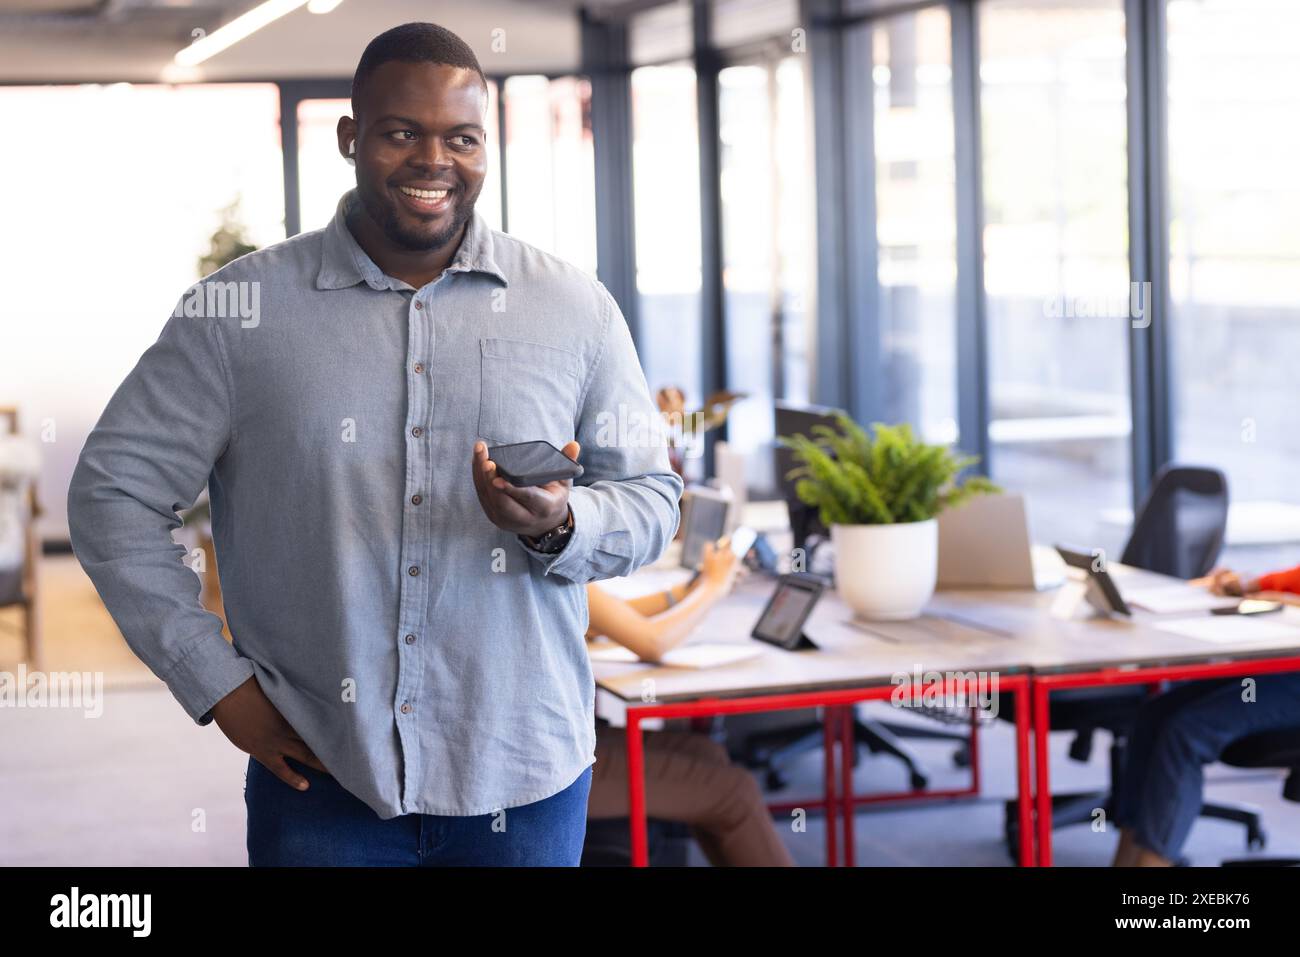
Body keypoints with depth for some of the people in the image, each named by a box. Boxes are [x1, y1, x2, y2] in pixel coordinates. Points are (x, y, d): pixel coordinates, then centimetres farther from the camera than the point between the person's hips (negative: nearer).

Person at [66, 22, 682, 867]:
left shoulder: (576, 310, 3)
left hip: (526, 779, 2)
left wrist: (560, 525, -16)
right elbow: (114, 492, 1)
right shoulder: (241, 310, -2)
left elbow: (653, 499, 6)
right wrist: (218, 683, -4)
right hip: (320, 776, -1)